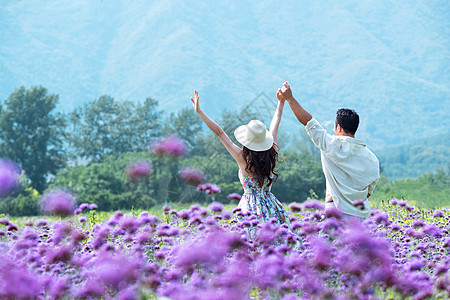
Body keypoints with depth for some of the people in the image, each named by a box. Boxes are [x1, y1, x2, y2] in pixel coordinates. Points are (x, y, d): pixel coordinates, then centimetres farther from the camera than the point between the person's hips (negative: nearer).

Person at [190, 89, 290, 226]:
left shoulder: (243, 159, -12)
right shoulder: (271, 155, -2)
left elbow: (220, 133, -7)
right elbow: (274, 126, 12)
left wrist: (199, 112, -3)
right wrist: (281, 103, 27)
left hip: (251, 208, -4)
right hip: (270, 208, 4)